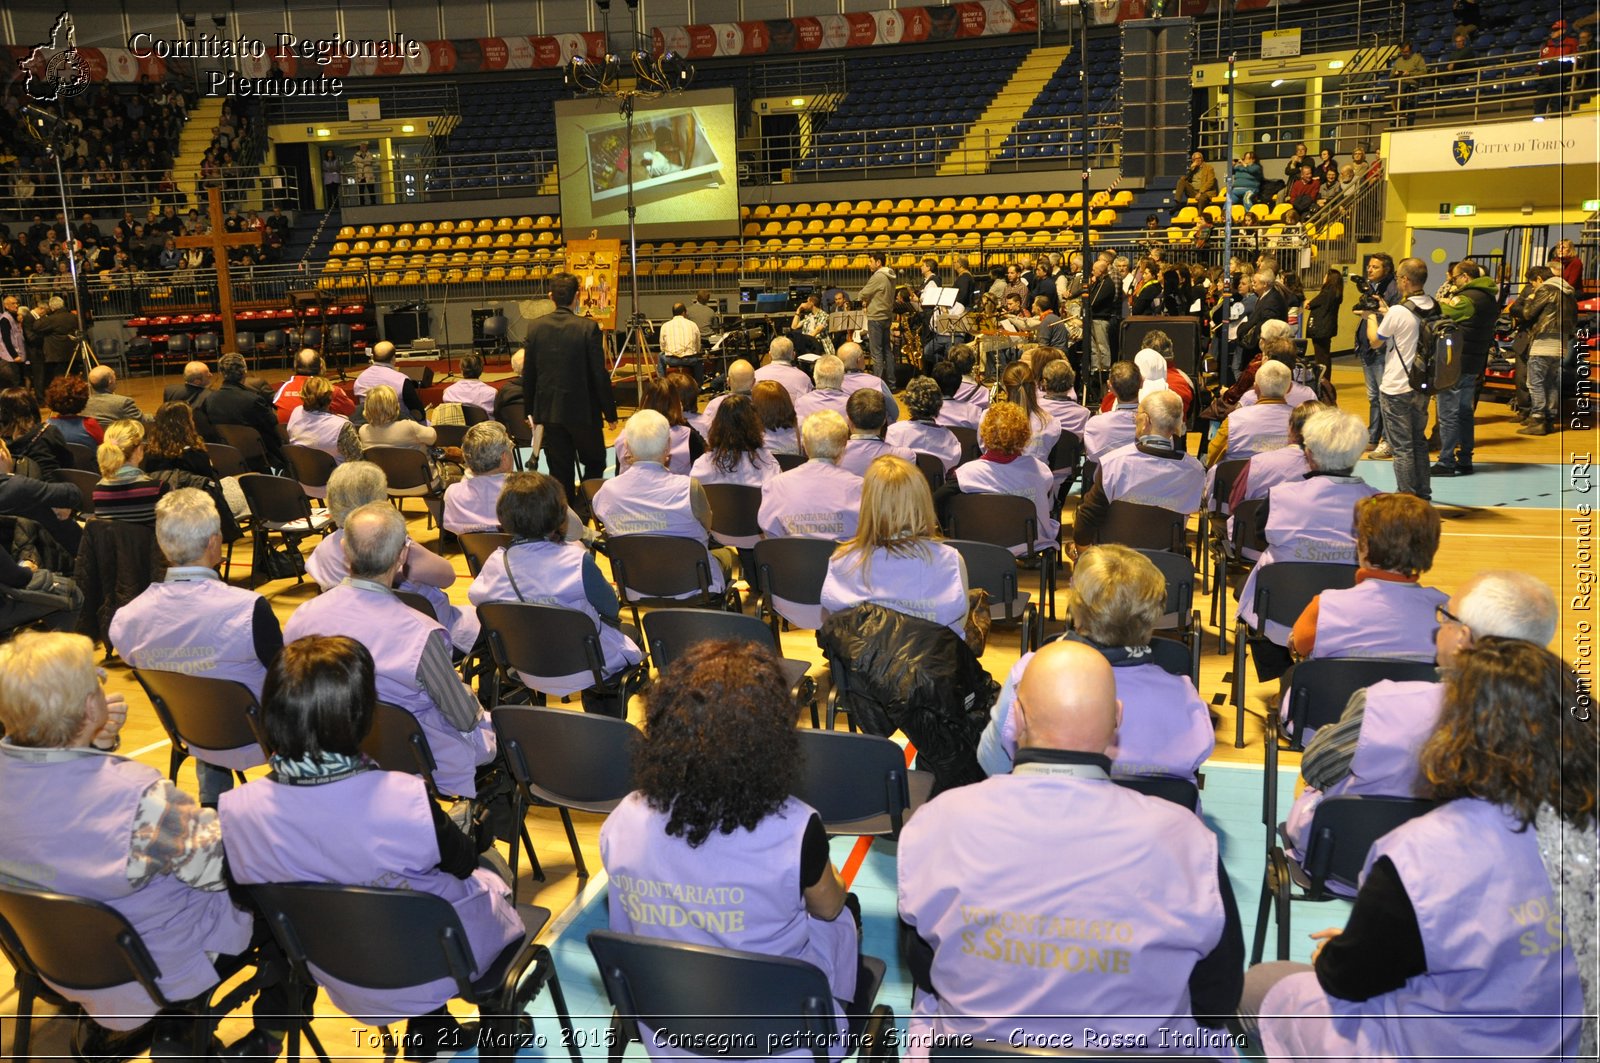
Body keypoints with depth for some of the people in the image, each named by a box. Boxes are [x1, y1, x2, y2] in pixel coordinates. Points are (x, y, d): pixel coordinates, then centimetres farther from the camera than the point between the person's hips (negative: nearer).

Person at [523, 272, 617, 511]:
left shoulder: (535, 328, -2)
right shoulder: (588, 328, -13)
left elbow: (528, 375, 3)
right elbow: (600, 375, -11)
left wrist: (531, 411, 14)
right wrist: (610, 412, -2)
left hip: (549, 411, 4)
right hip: (583, 410, -3)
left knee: (560, 472, 11)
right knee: (595, 463, 16)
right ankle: (587, 507, 5)